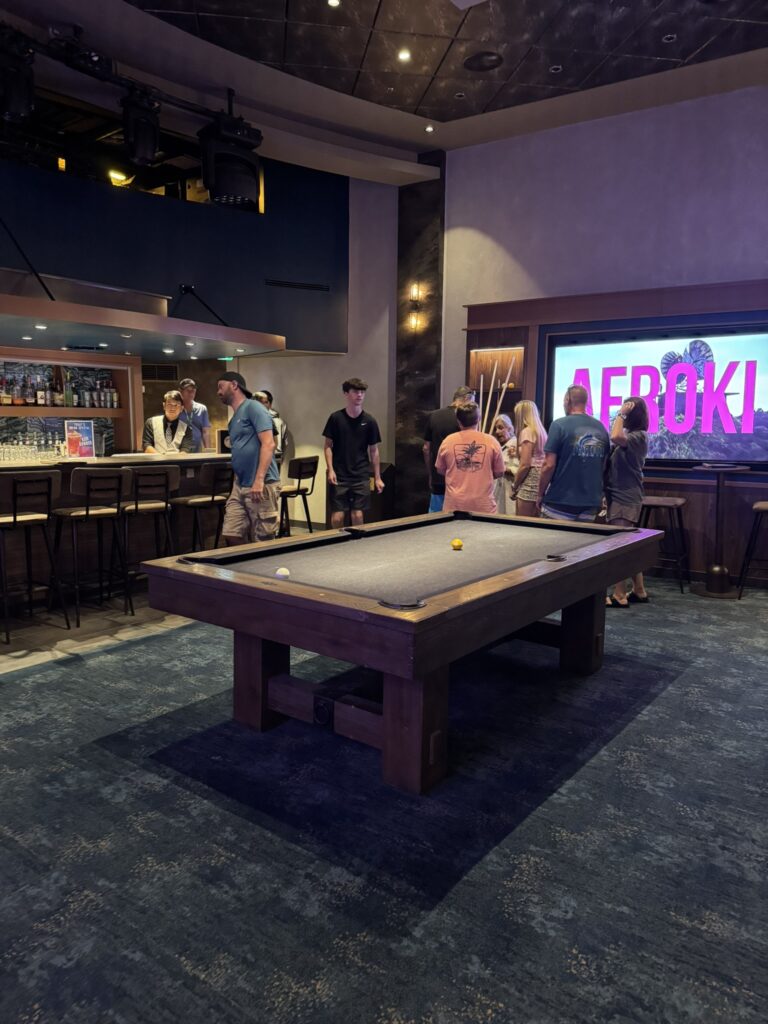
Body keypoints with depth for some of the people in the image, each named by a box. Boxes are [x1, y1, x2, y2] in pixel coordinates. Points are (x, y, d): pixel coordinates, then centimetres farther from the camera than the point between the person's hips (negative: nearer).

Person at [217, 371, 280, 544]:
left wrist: (259, 480, -23)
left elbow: (268, 444, -16)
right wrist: (236, 483, 19)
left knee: (263, 542, -4)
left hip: (262, 486, -9)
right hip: (239, 486, 9)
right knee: (232, 535, 4)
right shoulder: (234, 419, 21)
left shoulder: (253, 408, -6)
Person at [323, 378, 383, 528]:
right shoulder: (336, 418, -2)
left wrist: (377, 477, 5)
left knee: (357, 515, 1)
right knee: (337, 517, -1)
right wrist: (330, 470, -9)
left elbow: (374, 450, 7)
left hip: (361, 477, 1)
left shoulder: (369, 421, 2)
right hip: (339, 476, -1)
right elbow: (328, 446, 3)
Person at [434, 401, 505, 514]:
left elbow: (440, 470, 11)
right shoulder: (491, 441, -4)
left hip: (454, 505, 1)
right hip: (483, 505, -1)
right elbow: (499, 473, 5)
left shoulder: (448, 441, -2)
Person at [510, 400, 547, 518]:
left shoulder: (526, 431, -9)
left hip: (530, 480, -9)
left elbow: (525, 465, -14)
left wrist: (514, 487, -5)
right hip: (540, 480, 9)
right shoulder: (541, 431, 16)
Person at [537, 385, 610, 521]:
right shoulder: (601, 428, 7)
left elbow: (549, 465, -12)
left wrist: (540, 494, 0)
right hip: (591, 502, 5)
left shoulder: (559, 425, -9)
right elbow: (604, 466, 14)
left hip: (560, 502, -5)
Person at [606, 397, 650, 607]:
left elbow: (616, 438, -31)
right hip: (620, 496, 9)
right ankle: (638, 592, 22)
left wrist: (621, 414, -20)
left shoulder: (639, 436, -13)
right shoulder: (629, 434, 16)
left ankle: (619, 596, 0)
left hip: (626, 498, -9)